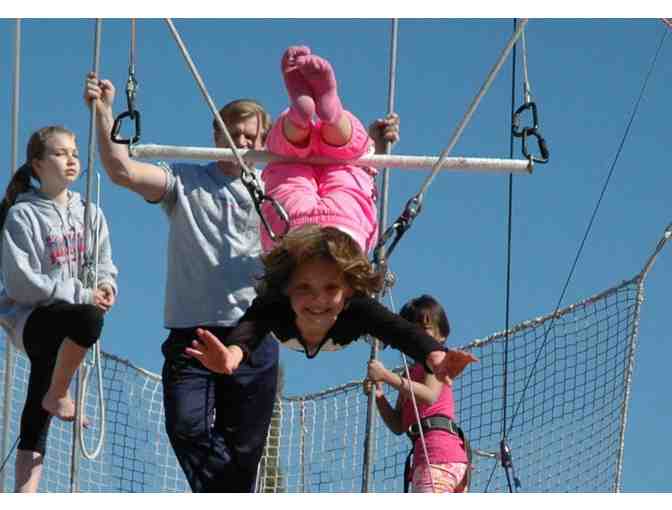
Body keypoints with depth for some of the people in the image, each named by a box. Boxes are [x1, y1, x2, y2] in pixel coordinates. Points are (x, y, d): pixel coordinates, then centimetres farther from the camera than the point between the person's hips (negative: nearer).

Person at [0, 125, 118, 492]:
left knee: (37, 416, 1)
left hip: (62, 326, 6)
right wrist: (82, 294, -20)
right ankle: (58, 395, -16)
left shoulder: (89, 214, 12)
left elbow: (105, 265, 13)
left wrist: (105, 286, -13)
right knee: (88, 318, -36)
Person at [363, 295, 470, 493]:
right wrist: (379, 396, 6)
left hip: (438, 449, -10)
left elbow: (429, 396, -17)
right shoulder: (413, 371, 29)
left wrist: (386, 376, -18)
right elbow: (398, 425, 22)